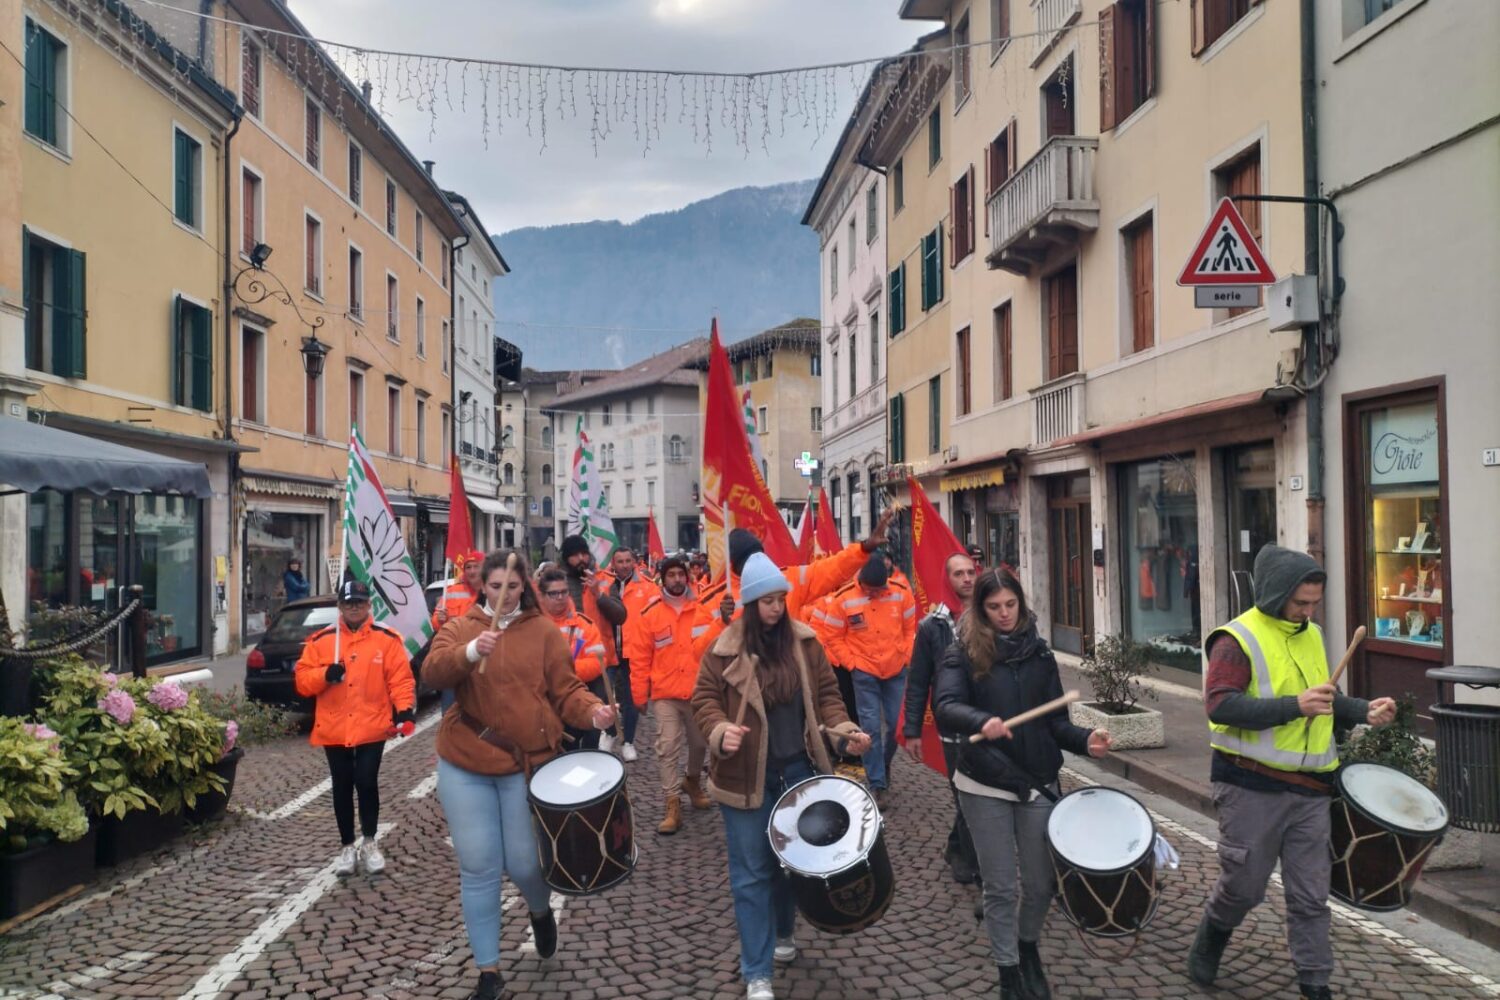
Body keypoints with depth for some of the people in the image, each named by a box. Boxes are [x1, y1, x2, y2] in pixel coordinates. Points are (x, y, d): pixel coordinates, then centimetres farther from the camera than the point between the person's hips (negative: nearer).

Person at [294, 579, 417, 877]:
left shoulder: (386, 638, -1)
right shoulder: (321, 640, 4)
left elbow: (400, 678, -5)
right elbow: (302, 679, 2)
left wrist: (404, 708, -18)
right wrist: (325, 674, -17)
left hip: (372, 727, -2)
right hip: (334, 729, 2)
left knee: (367, 782, -3)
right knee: (342, 787, 9)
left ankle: (369, 843, 17)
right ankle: (348, 847, 23)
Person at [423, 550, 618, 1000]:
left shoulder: (544, 631, 0)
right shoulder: (460, 627, 2)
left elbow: (565, 690, -2)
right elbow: (432, 672, -16)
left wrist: (592, 711, -23)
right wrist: (471, 651, -34)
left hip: (527, 762, -1)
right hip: (466, 763, 1)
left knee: (524, 864, 4)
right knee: (478, 868, 4)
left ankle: (541, 911, 41)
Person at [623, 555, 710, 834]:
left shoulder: (702, 609, -1)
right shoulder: (649, 614, -3)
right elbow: (639, 659, -1)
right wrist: (639, 694, -1)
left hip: (699, 691, 2)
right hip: (665, 693, -2)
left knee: (700, 743, 17)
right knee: (668, 747, -5)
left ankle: (692, 781, 43)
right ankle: (673, 803, 3)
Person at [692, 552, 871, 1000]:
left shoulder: (804, 642, 0)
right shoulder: (726, 649, -10)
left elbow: (825, 692, 6)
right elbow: (704, 699, -7)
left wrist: (843, 728, -10)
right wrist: (720, 731, -26)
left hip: (797, 769, 4)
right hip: (747, 774, -3)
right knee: (751, 871, 2)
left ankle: (783, 933, 43)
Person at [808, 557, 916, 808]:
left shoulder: (902, 594, -7)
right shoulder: (843, 600, -14)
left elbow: (910, 629, 5)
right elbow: (833, 637, -5)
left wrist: (906, 656, -1)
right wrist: (852, 663, -10)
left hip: (897, 670, 2)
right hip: (864, 674, -2)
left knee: (896, 722, 8)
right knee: (871, 727, -3)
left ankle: (885, 766, 35)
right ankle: (878, 784, 5)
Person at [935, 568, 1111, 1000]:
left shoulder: (1039, 652, 4)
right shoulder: (962, 654, -7)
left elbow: (1054, 720, 5)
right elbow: (945, 708, -23)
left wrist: (1084, 740, -14)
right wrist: (982, 722, -42)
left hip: (1038, 784, 3)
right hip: (985, 788, -3)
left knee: (1043, 881, 12)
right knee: (1001, 887, 6)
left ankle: (1029, 947, 41)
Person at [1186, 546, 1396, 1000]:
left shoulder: (1311, 636, 12)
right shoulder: (1238, 639, -13)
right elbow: (1219, 704, -24)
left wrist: (1364, 711, 7)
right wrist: (1294, 706, -29)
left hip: (1309, 788, 6)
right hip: (1252, 787, -6)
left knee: (1311, 893, 8)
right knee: (1244, 886, 7)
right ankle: (1210, 941, 34)